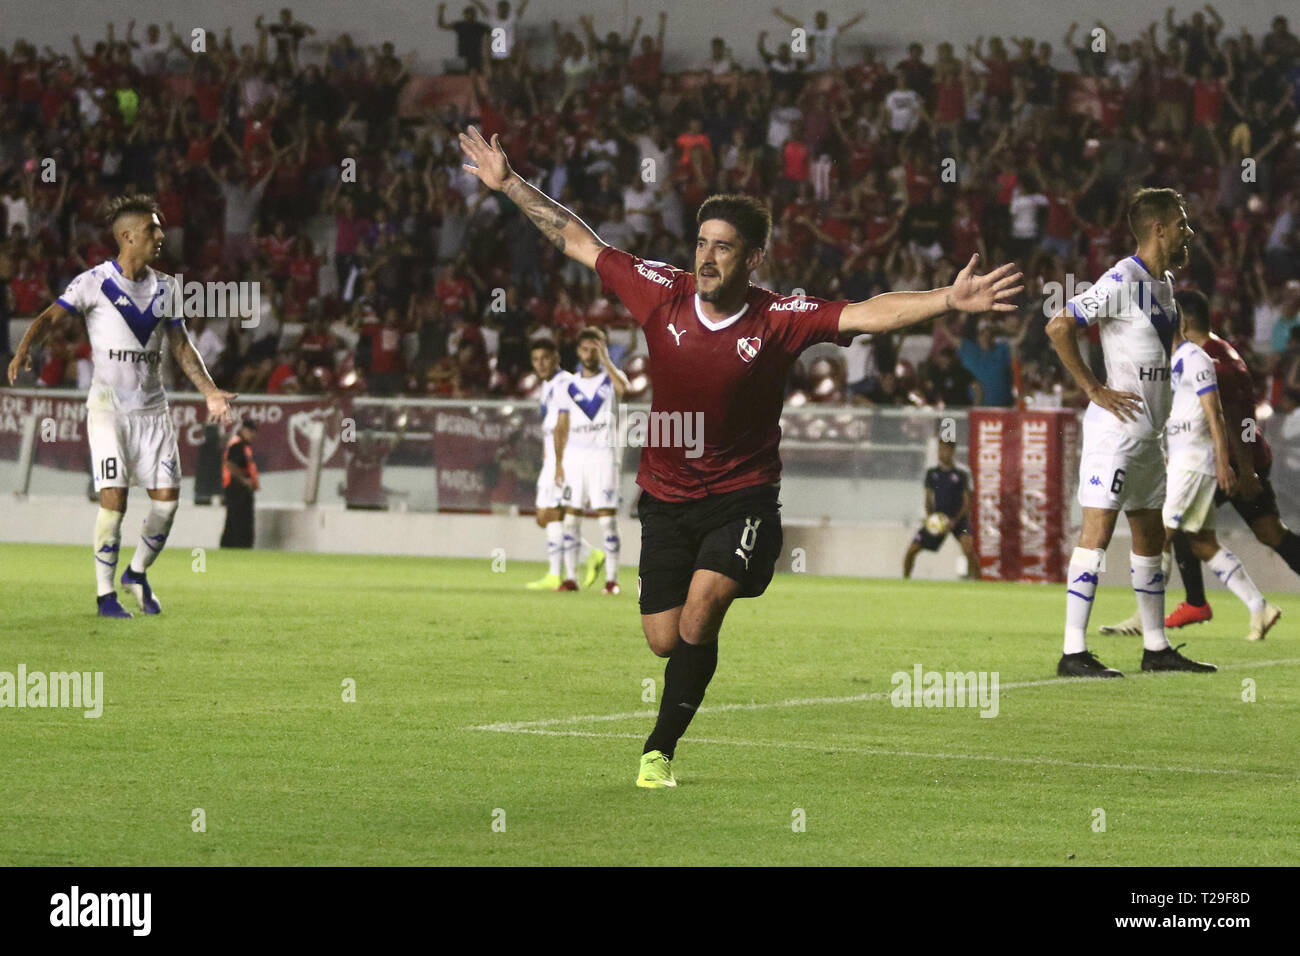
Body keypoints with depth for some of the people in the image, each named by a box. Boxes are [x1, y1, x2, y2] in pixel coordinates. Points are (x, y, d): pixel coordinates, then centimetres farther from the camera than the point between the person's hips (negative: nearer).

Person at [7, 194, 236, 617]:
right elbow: (53, 317, -13)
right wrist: (25, 348, -33)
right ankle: (105, 593, 0)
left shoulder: (167, 288, 9)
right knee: (114, 499, -11)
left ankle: (138, 573, 22)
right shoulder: (94, 282, -6)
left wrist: (210, 391, 9)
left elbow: (181, 346, 16)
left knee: (167, 497, -2)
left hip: (153, 408, 5)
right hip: (108, 406, -5)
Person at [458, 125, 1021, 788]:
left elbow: (868, 314, -22)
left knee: (703, 603, -24)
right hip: (666, 497, 3)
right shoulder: (661, 295, -5)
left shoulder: (779, 320, -12)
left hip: (743, 497, -3)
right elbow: (578, 242, 3)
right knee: (664, 640, 1)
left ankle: (660, 749, -12)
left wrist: (949, 301, -36)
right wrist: (509, 183, 4)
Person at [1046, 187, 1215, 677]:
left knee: (1150, 536, 14)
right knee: (1097, 531, -10)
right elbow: (1059, 327, -21)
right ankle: (1073, 652, -11)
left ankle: (1156, 648, 23)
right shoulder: (1123, 281, -16)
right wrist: (1095, 390, -18)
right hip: (1115, 428, -10)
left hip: (1147, 432, 10)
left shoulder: (1165, 283, 13)